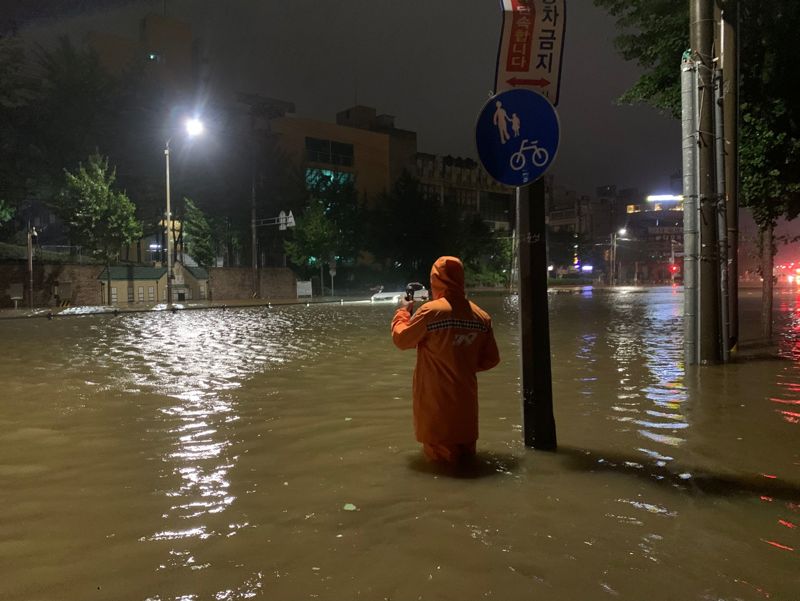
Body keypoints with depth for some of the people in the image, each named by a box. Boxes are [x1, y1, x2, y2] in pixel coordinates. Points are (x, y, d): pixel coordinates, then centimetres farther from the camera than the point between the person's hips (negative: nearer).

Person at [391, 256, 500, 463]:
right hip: (465, 396, 4)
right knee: (465, 447, 19)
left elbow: (401, 340, -5)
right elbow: (491, 359, 4)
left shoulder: (430, 311, -16)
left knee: (440, 451, 11)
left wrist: (402, 312, 10)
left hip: (435, 397, -4)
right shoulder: (481, 316, -3)